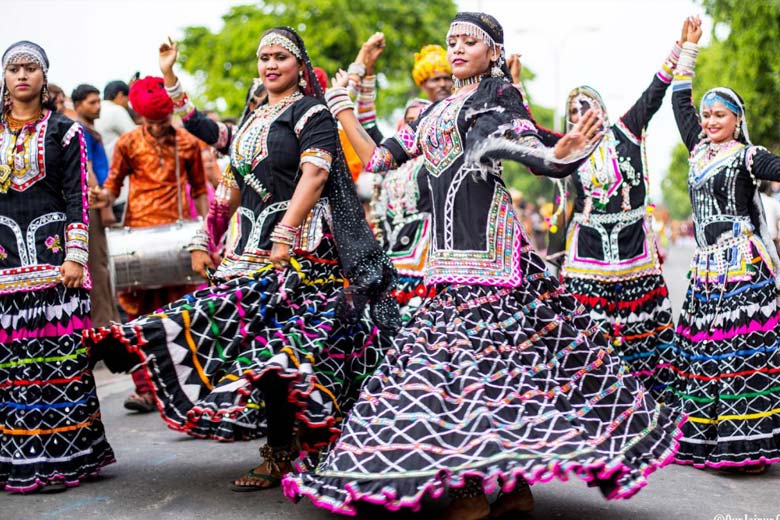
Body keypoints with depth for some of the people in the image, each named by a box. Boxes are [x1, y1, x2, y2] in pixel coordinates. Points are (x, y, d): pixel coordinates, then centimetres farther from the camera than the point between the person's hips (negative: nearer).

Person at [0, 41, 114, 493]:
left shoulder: (64, 131, 5)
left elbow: (78, 197, 0)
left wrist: (75, 256, -9)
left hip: (52, 252, -3)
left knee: (57, 355, -5)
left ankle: (57, 457, 0)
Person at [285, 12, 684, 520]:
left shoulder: (498, 93, 2)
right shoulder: (436, 112, 23)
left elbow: (531, 151, -12)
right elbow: (379, 158, 22)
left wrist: (562, 155, -34)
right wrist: (342, 106, 27)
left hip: (487, 240, -7)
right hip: (450, 249, 7)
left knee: (477, 349, -11)